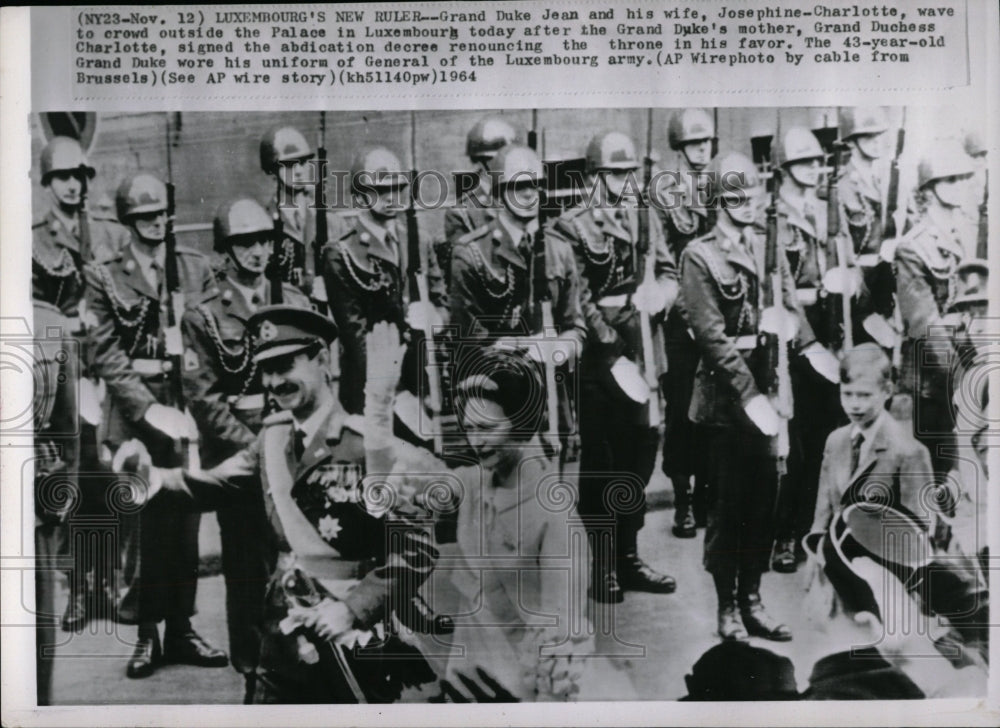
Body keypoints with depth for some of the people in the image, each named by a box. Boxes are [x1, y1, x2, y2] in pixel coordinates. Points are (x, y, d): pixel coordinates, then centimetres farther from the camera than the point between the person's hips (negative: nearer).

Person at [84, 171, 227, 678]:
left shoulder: (197, 269, 10)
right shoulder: (104, 276, 3)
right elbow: (105, 356, -5)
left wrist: (166, 365, -9)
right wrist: (151, 409, -15)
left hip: (188, 412, 2)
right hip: (135, 416, -2)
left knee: (185, 527, 5)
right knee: (144, 526, 0)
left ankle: (181, 629, 17)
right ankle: (147, 634, 14)